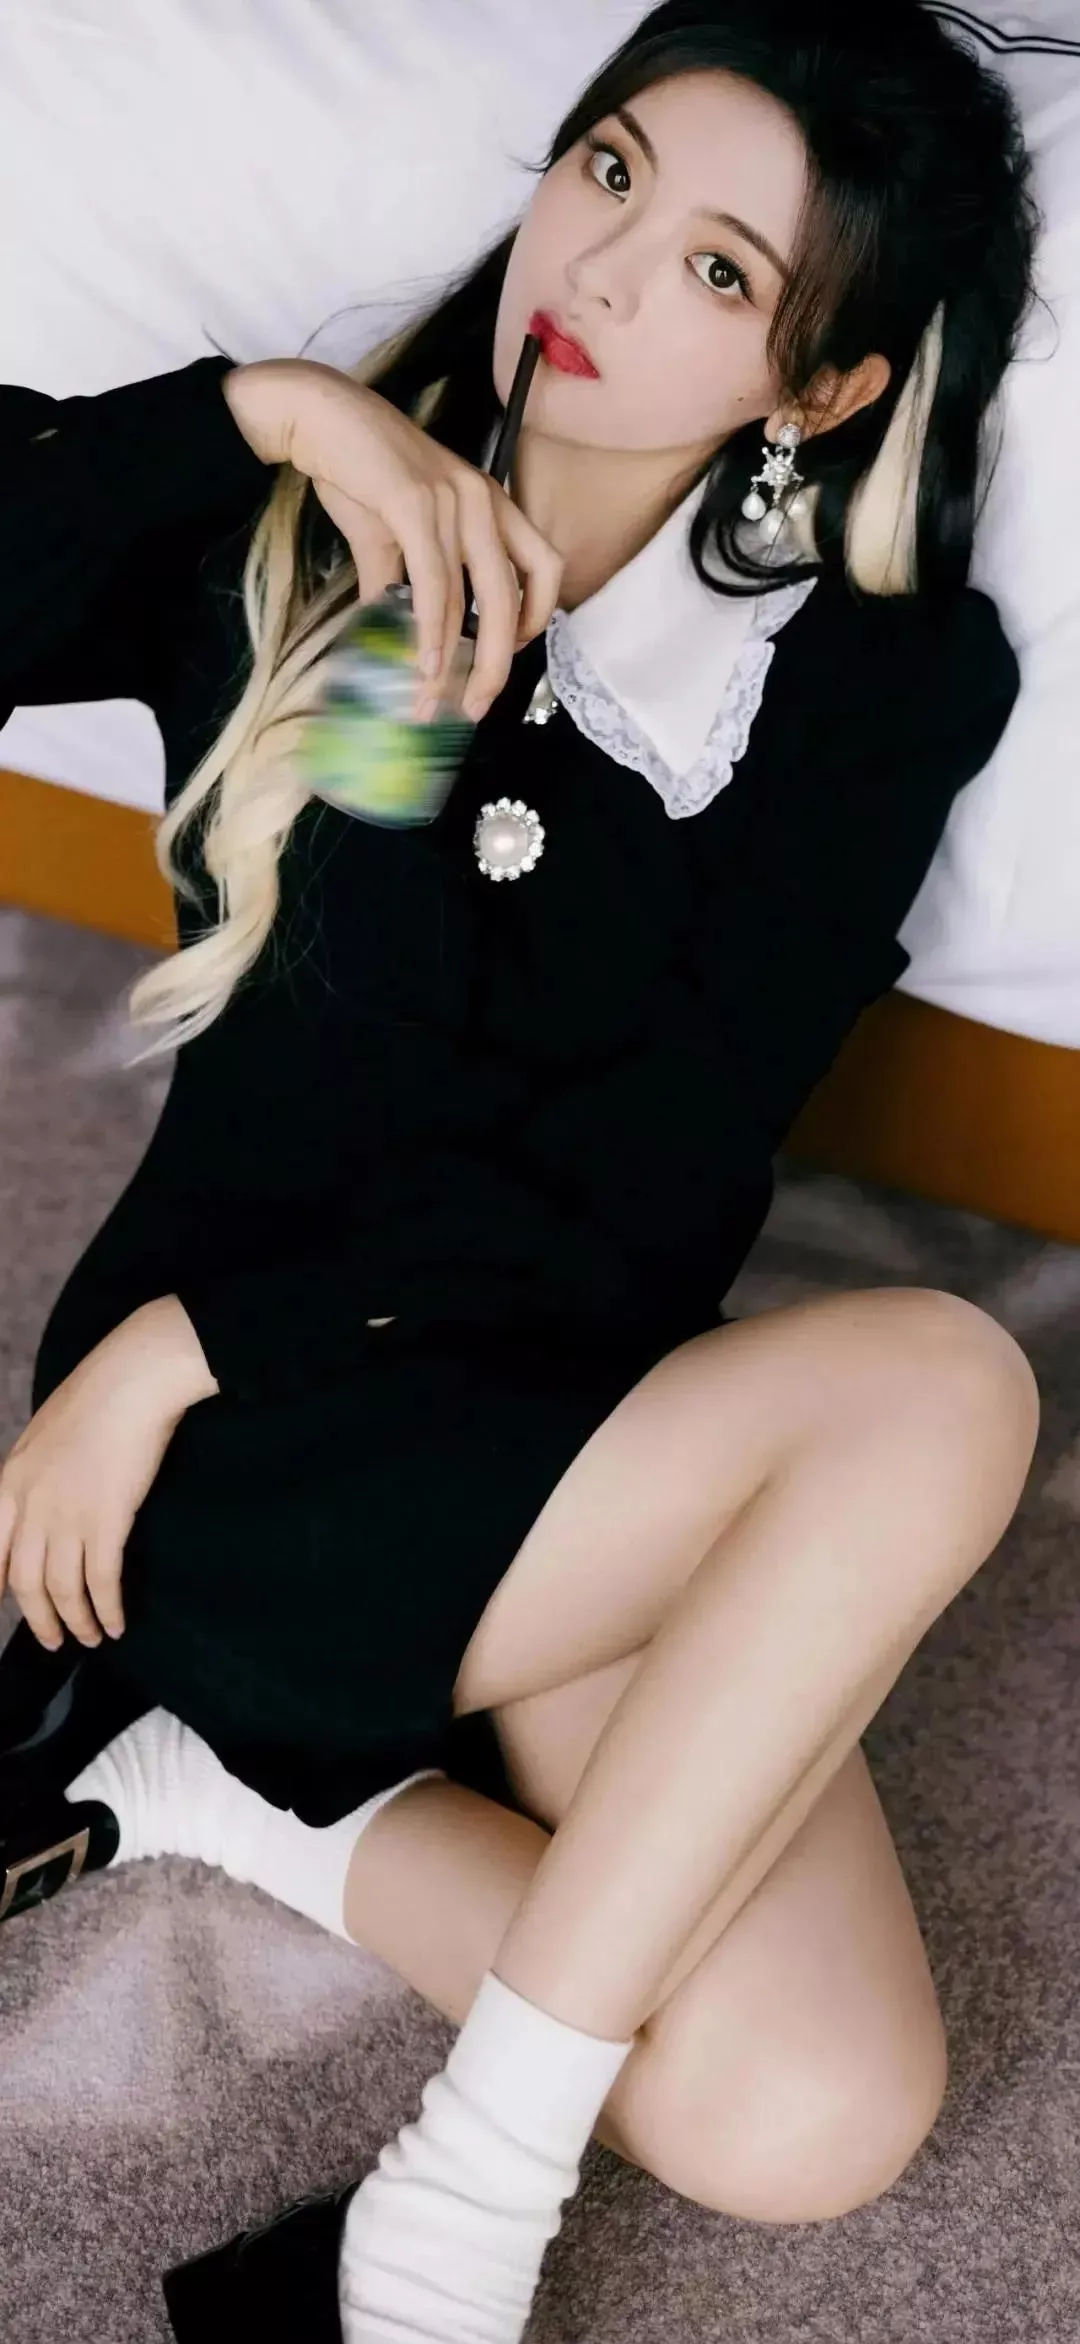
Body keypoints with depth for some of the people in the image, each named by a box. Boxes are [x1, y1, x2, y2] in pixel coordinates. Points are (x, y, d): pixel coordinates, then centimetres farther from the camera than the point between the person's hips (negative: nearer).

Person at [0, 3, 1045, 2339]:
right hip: (231, 1451, -2)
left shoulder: (872, 685, -1)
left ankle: (223, 1781, -3)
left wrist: (194, 1334, -13)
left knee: (812, 2119, -23)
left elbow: (641, 1206, -8)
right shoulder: (292, 529, 3)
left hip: (580, 1418, 2)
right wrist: (256, 406, -17)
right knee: (938, 1384, -30)